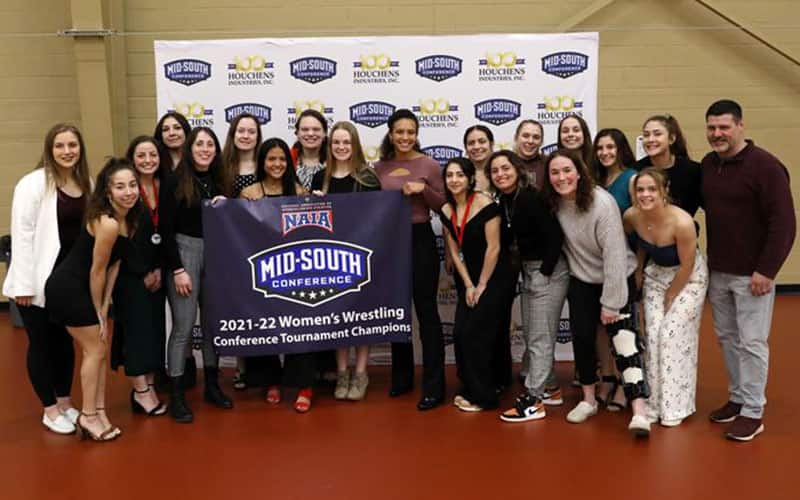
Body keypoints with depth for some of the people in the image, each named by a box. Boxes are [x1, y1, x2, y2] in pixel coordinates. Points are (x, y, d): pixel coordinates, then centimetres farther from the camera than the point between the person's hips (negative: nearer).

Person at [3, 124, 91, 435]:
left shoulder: (86, 184, 5)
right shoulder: (33, 184, -13)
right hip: (41, 279, -5)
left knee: (65, 340, 16)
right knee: (41, 342, 7)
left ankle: (65, 402, 31)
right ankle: (50, 410, 21)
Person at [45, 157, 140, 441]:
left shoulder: (129, 218, 1)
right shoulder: (108, 223, -27)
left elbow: (114, 264, 4)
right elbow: (97, 271, -20)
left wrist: (105, 305, 1)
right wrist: (99, 312, -9)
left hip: (83, 288, 9)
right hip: (67, 288, -9)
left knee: (98, 350, 12)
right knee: (95, 350, 0)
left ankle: (98, 412, 21)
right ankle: (88, 416, 12)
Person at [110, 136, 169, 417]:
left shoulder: (163, 187, 4)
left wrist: (159, 268, -1)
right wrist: (143, 272, -10)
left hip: (156, 270, 6)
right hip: (130, 272, -5)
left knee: (155, 326, 6)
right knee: (136, 327, -3)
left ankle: (148, 386, 14)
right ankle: (141, 391, 6)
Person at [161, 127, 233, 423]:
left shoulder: (218, 182, 9)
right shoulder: (175, 182, -6)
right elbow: (166, 229, -9)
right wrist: (177, 269, -13)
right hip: (184, 253, -5)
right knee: (184, 327, -3)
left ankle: (212, 385, 24)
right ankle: (176, 395, 7)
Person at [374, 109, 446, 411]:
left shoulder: (429, 165, -5)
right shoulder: (380, 167, 6)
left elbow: (442, 205, -3)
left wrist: (423, 189, -17)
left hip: (420, 240, -4)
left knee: (426, 311, -2)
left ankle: (434, 387, 4)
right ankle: (402, 377, 29)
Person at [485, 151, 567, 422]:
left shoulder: (530, 198, -19)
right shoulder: (504, 201, 6)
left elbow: (555, 236, -22)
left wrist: (545, 272, -18)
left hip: (548, 271, -9)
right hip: (528, 271, 9)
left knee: (539, 338, -3)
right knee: (529, 335, 17)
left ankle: (534, 401, 5)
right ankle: (550, 389, 31)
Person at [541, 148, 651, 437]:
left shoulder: (602, 202, -23)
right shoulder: (553, 203, -7)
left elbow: (614, 253, -24)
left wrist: (610, 302, -23)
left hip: (617, 278, -4)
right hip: (581, 280, 5)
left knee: (624, 338, -15)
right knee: (582, 337, 3)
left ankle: (639, 412, -17)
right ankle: (588, 400, 22)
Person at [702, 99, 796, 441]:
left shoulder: (765, 166, -13)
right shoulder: (707, 164, 6)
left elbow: (783, 223, -15)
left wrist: (766, 270, -18)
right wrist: (707, 260, 11)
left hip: (752, 274, -6)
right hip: (717, 271, 6)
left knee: (751, 342, 0)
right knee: (726, 338, 14)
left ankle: (753, 412, 11)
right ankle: (737, 398, 29)